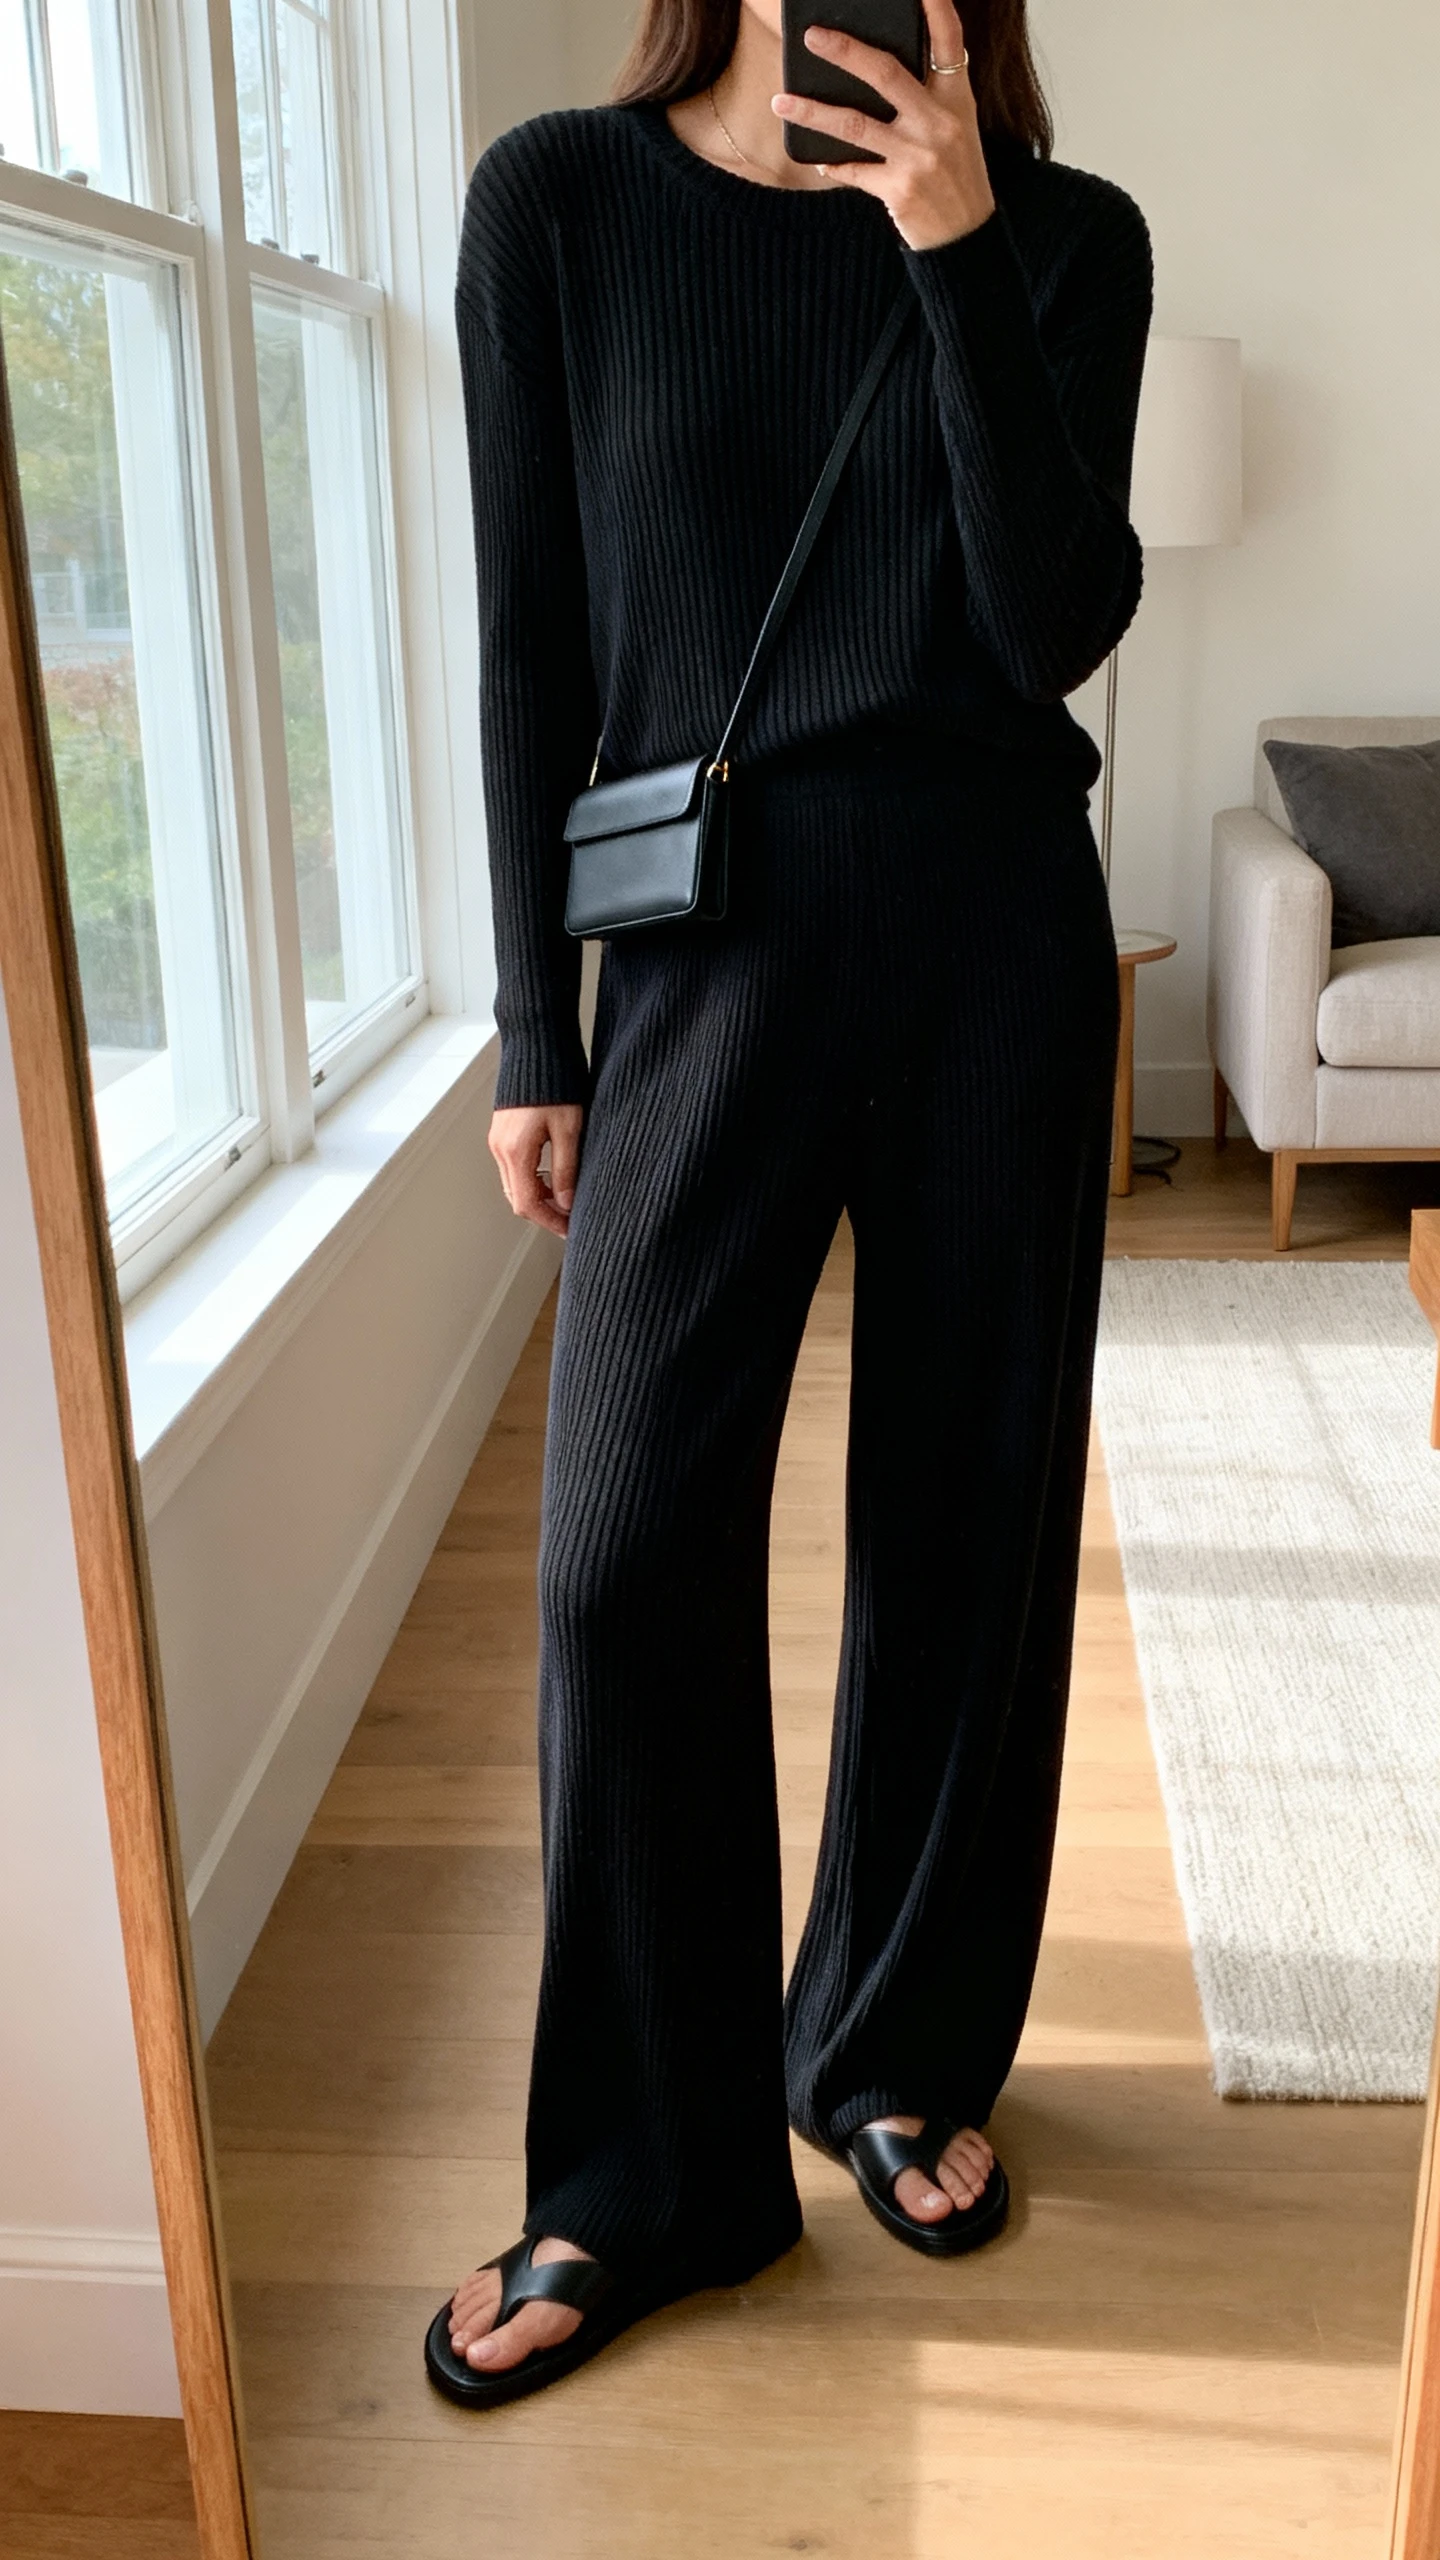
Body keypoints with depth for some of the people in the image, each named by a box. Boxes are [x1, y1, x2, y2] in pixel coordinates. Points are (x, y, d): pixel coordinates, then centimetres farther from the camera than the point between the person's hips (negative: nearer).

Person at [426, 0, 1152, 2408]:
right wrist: (535, 1033, 0)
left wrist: (960, 254, -14)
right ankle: (650, 2173, 15)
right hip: (709, 936, -1)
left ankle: (900, 2058, 29)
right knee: (626, 1555, -4)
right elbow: (536, 646, 2)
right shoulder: (559, 200, 3)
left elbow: (1056, 626, -7)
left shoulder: (1065, 237, 5)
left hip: (995, 926, 2)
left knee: (964, 1523, 7)